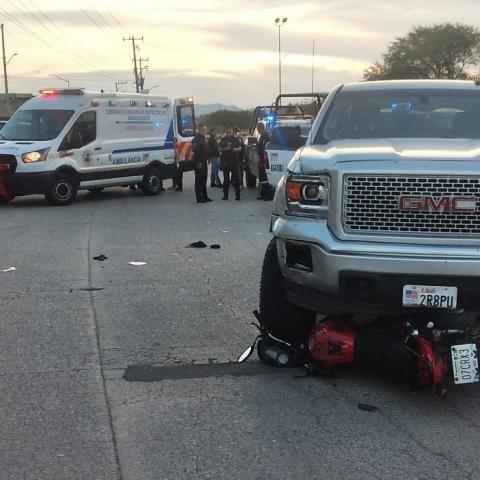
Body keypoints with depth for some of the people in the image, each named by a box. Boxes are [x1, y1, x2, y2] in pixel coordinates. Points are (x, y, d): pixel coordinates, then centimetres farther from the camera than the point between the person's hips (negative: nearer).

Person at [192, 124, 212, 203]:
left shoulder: (204, 138, 17)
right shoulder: (196, 139, -15)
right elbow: (196, 152, -21)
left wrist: (207, 159, 16)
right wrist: (199, 162, -23)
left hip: (204, 162, 10)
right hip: (199, 163, -10)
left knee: (204, 180, 15)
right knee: (199, 181, -4)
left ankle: (204, 196, 22)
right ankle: (199, 198, 0)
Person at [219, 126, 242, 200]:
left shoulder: (236, 139, 8)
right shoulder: (223, 140, 8)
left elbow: (240, 148, 8)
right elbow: (220, 149, 4)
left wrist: (236, 149, -13)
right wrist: (225, 149, -15)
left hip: (235, 161, -1)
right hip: (225, 161, 1)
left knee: (236, 178, -4)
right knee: (226, 178, 4)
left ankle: (237, 195, -2)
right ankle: (225, 195, 9)